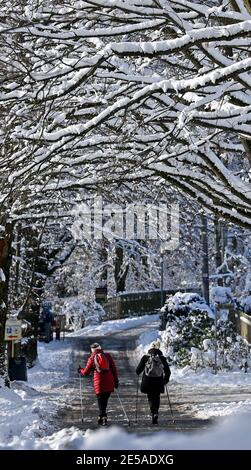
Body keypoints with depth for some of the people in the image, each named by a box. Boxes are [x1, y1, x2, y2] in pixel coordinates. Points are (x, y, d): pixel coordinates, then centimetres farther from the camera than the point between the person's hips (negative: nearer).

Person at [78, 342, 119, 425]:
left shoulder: (92, 358, 2)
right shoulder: (107, 356, 7)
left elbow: (86, 372, 7)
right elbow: (114, 368, 6)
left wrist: (80, 370, 29)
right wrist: (116, 380, 13)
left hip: (99, 383, -2)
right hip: (109, 384, 2)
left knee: (100, 401, 3)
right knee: (105, 400, 17)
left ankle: (103, 416, -12)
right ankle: (102, 416, 25)